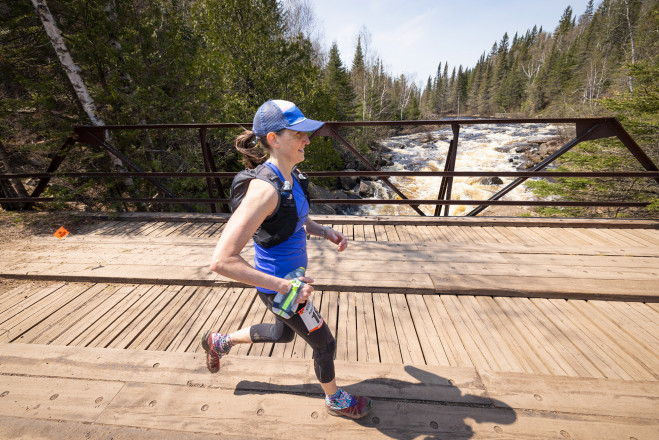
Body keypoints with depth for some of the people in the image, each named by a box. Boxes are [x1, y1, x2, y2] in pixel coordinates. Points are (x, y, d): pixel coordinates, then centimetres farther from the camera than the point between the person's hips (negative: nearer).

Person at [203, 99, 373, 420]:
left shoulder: (291, 176, -2)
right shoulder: (264, 188, -31)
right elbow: (222, 260, -32)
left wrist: (327, 232, -1)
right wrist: (285, 287, -30)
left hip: (291, 275, 9)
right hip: (279, 286, -8)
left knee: (284, 333, 33)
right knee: (325, 344, 15)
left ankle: (219, 341, 52)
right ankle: (335, 400, 49)